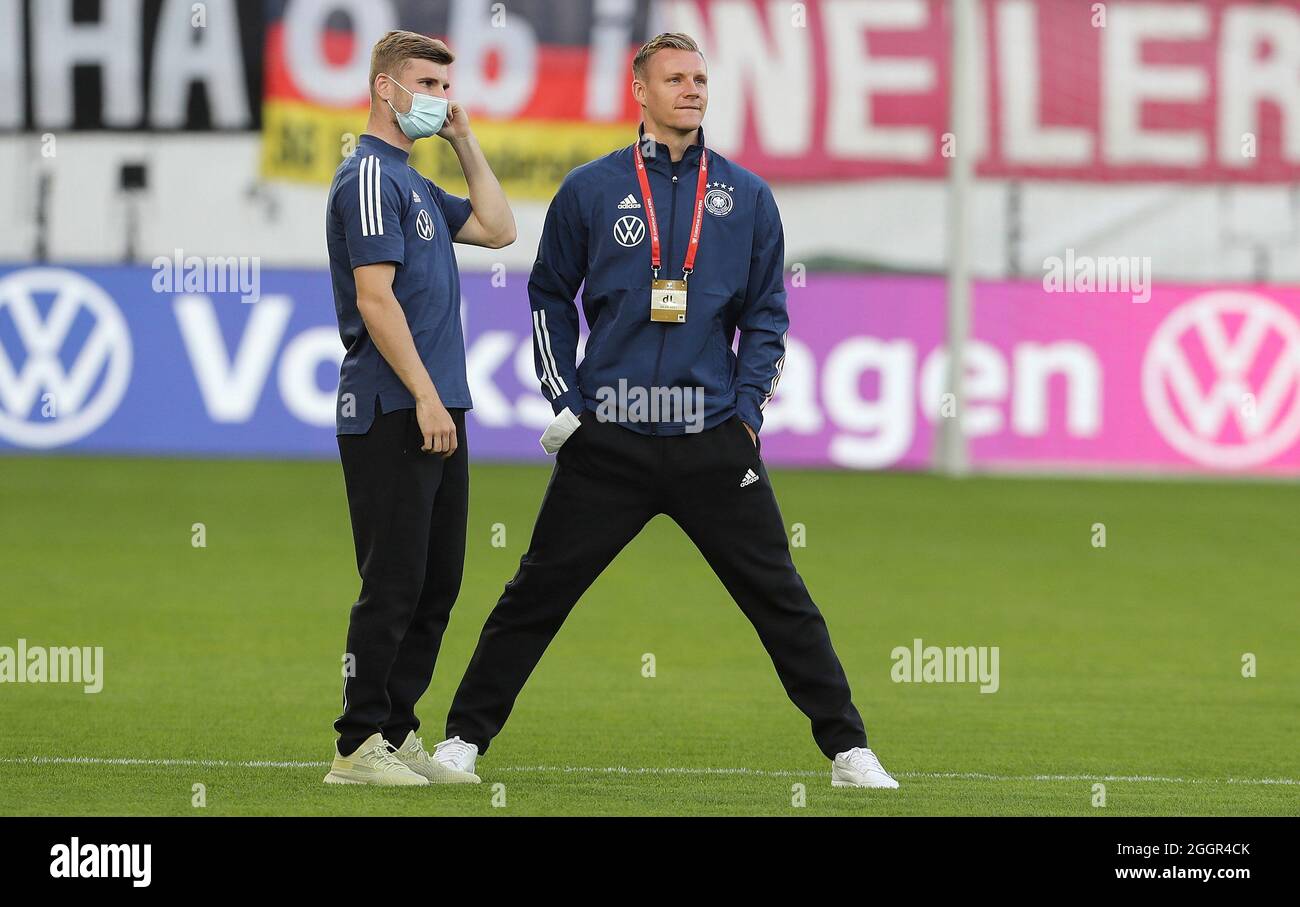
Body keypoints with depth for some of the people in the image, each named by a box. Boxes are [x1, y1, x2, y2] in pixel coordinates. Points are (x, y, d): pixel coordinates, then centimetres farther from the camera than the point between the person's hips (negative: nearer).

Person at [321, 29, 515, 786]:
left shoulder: (414, 183, 19)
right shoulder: (370, 177, -11)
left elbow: (498, 229, 24)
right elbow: (375, 299, -17)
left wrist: (466, 141, 17)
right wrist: (425, 397, -20)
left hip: (435, 415, 10)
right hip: (390, 413, -10)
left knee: (437, 583, 10)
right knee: (394, 584, -8)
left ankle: (396, 734, 16)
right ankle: (359, 746, -5)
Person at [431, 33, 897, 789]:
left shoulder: (746, 196, 7)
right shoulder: (590, 190, 4)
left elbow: (767, 313, 11)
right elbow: (550, 297, 12)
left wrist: (748, 410, 0)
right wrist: (564, 399, 3)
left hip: (714, 443, 1)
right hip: (607, 442, -1)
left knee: (780, 597, 1)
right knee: (538, 593, 2)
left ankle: (849, 750, 6)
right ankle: (465, 738, 12)